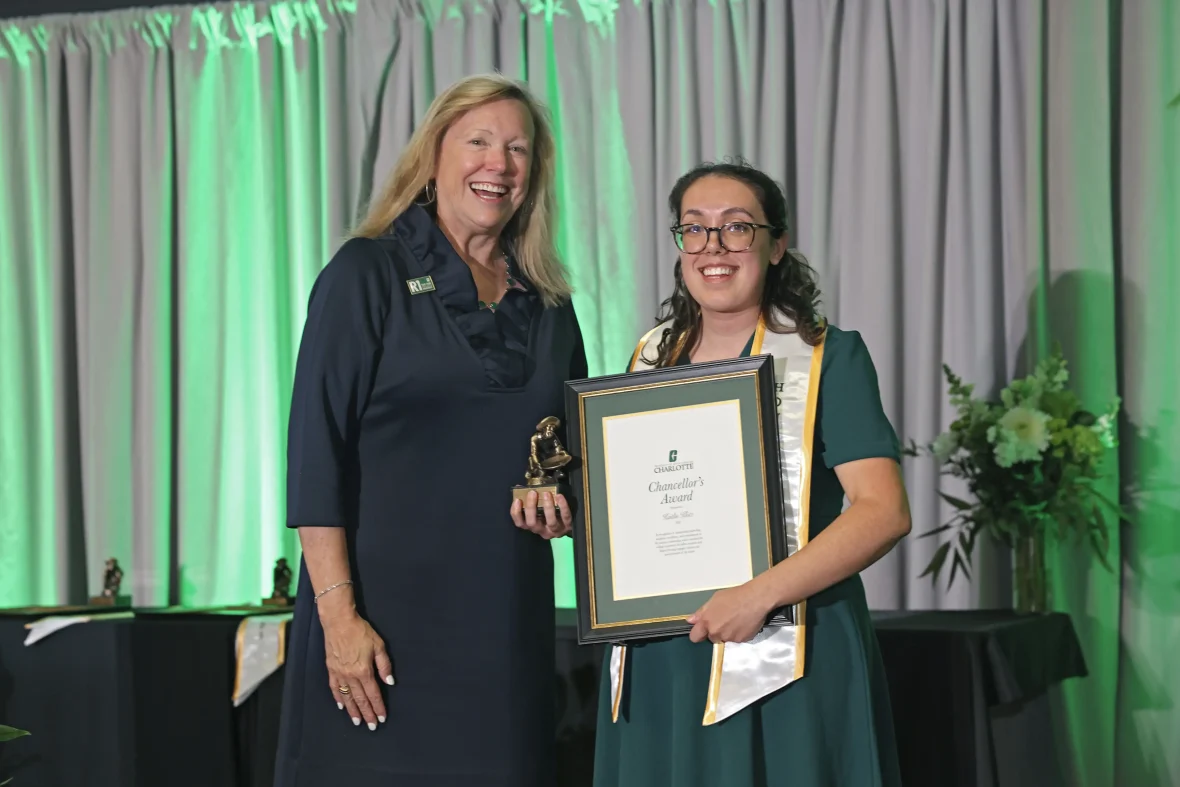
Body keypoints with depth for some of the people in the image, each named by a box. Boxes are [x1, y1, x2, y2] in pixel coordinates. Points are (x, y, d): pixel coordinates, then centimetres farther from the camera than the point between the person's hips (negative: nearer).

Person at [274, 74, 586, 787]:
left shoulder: (549, 305, 14)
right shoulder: (368, 274, -1)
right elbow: (317, 453, -8)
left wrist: (563, 505, 0)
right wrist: (338, 613, -16)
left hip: (507, 620, 5)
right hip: (387, 613, -4)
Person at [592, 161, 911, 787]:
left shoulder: (828, 357, -4)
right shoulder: (651, 359, 12)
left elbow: (884, 511, -14)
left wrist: (760, 595, -22)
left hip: (784, 665, -4)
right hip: (658, 665, 5)